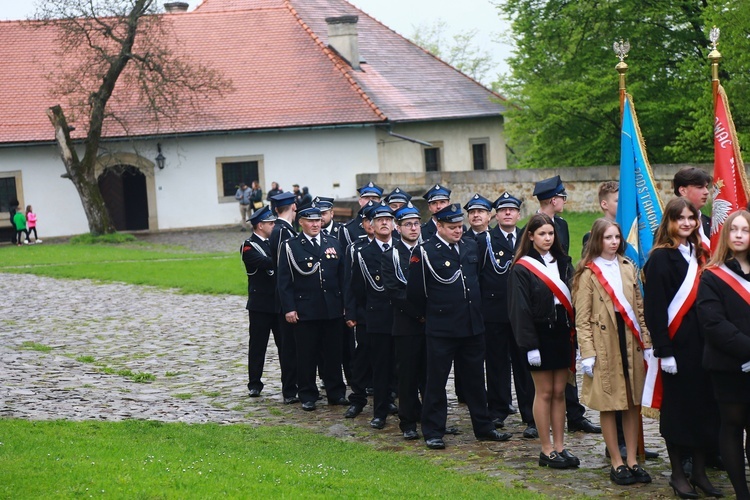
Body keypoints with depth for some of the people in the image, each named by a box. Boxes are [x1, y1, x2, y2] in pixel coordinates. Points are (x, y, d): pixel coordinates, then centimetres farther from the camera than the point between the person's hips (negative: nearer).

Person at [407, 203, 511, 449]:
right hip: (441, 330, -5)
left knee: (475, 379, 14)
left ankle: (483, 427, 24)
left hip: (473, 326, 5)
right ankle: (433, 432, 11)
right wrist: (431, 314, 3)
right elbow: (414, 293, -7)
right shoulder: (425, 252, -11)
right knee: (436, 381, 2)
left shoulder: (471, 247, 7)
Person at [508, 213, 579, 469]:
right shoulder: (522, 268, -7)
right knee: (544, 393, 1)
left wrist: (575, 335, 2)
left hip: (562, 334, 5)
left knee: (559, 392, 8)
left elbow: (572, 299, 9)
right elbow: (520, 309, -10)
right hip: (540, 336, -5)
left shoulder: (562, 263, 10)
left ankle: (560, 447, 14)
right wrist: (530, 346, -15)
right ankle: (547, 450, 8)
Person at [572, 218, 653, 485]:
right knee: (608, 405, 2)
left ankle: (632, 460, 16)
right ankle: (617, 463, 11)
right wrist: (587, 354, -13)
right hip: (604, 345, -4)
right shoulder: (588, 273, -4)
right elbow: (582, 318, -7)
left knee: (634, 402, 7)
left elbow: (639, 308, 12)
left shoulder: (628, 268, 10)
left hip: (630, 343, 4)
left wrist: (647, 343, 5)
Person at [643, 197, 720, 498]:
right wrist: (663, 351, -17)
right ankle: (677, 473, 12)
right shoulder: (661, 258, -8)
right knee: (677, 406, 1)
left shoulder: (699, 255, 13)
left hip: (703, 341, 6)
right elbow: (654, 307, -13)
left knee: (704, 404, 8)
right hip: (676, 342, -6)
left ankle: (699, 470, 18)